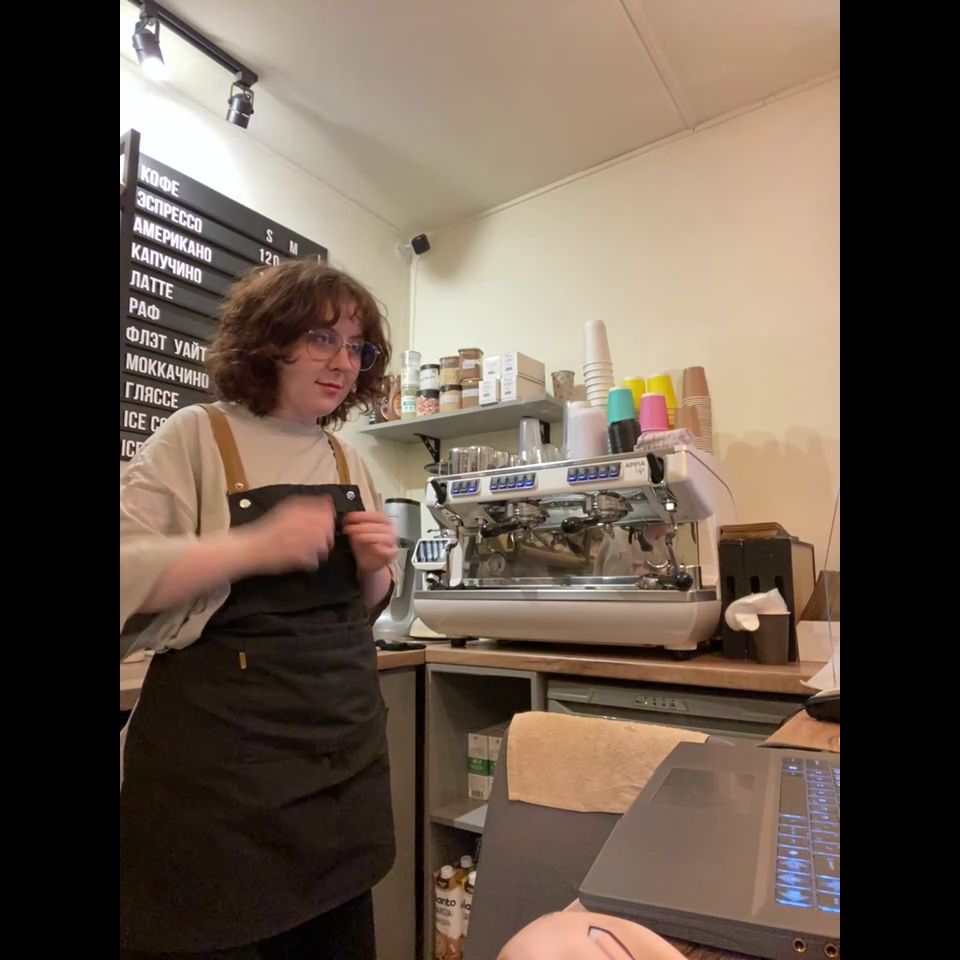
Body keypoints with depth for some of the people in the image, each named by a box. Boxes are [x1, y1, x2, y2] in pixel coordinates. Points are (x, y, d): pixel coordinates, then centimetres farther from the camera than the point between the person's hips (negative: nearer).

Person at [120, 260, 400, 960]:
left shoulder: (349, 461, 9)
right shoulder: (196, 437, -7)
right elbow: (128, 572, -15)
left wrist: (376, 570, -6)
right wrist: (255, 546, -25)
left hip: (347, 751, 5)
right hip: (224, 757, -5)